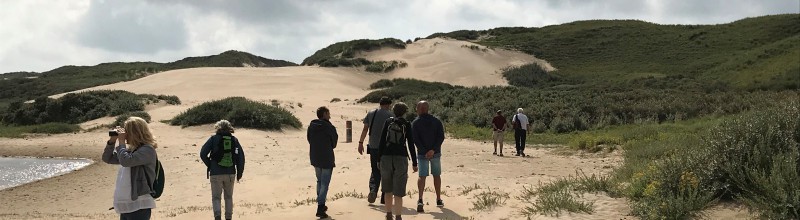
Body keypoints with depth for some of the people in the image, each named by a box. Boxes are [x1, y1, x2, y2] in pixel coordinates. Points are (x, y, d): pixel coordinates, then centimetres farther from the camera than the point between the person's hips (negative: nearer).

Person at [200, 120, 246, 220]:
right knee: (229, 197, 16)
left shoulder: (213, 139, -2)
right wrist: (239, 172, 7)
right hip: (230, 173, 2)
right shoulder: (234, 140, 4)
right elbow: (241, 156, 1)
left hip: (216, 173, -2)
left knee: (216, 197, 3)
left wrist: (209, 165, 8)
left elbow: (203, 154, -6)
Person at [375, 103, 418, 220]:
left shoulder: (388, 122, 4)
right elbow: (411, 145, -1)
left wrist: (379, 159, 8)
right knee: (398, 192, 0)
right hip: (401, 158, -2)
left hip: (386, 157, 2)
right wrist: (414, 163, 4)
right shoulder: (407, 125, 0)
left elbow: (382, 141, 2)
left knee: (388, 190, 15)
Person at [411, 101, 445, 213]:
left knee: (422, 176, -1)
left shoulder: (415, 123, -4)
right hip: (436, 153, 2)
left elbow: (415, 139, -13)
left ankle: (420, 200, -17)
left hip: (422, 153, -2)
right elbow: (441, 137, -7)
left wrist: (424, 151, -15)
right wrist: (433, 150, -13)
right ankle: (438, 200, 20)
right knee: (436, 175, 14)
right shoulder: (436, 121, 3)